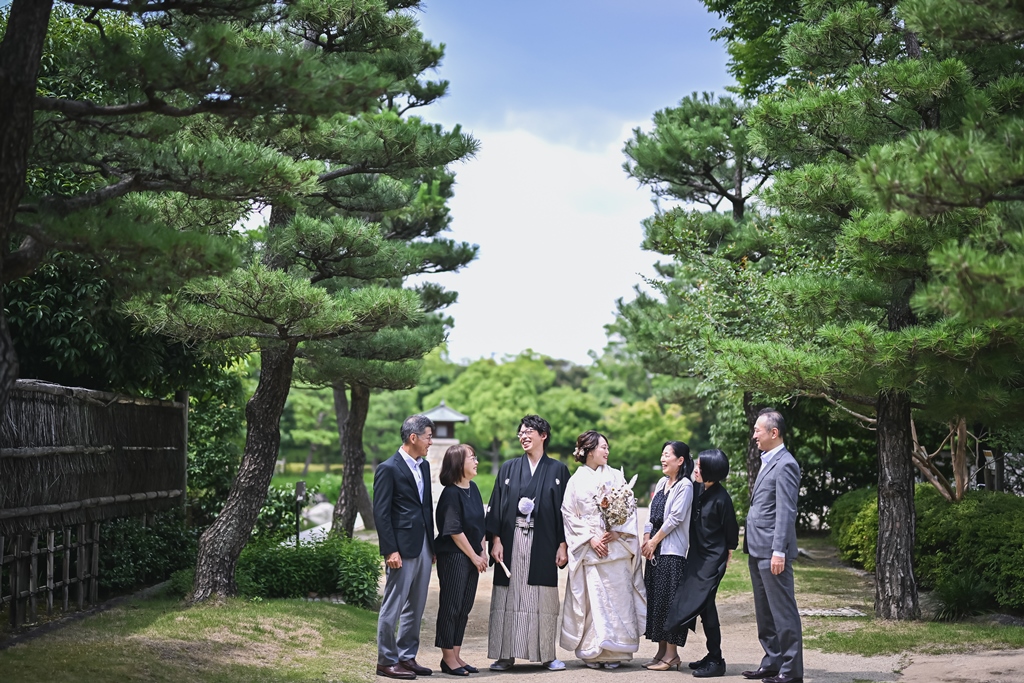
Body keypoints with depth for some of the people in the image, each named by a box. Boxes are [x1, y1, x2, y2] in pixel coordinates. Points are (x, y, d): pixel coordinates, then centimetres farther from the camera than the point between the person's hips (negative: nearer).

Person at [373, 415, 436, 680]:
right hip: (402, 548, -8)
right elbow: (381, 513, -12)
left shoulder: (424, 466, 13)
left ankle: (407, 656, 21)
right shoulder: (388, 468, -10)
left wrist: (432, 545, 14)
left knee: (416, 607, 13)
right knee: (394, 606, -1)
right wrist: (390, 550, -17)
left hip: (423, 547, 8)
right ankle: (386, 661, 7)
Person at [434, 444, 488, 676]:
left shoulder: (473, 489, 9)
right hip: (453, 556, -8)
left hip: (472, 557, 8)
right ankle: (448, 658, 8)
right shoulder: (451, 493, -15)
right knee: (451, 606, 0)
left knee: (464, 608, 11)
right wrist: (474, 556, -11)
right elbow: (454, 530, -16)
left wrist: (482, 552, 7)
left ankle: (455, 655, 18)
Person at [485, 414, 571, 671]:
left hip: (543, 544, -1)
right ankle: (506, 655, 6)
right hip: (511, 541, 1)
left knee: (543, 599, 1)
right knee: (508, 597, 1)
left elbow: (565, 509, 4)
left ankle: (547, 655, 10)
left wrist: (563, 545, -3)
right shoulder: (508, 468, 9)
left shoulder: (558, 470, 6)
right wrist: (495, 540, -4)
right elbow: (496, 506, 6)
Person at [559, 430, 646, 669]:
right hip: (588, 549, -1)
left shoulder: (616, 476, 9)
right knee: (592, 599, -4)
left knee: (616, 598, -2)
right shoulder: (576, 481, 5)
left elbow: (629, 508, 5)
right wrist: (590, 538, -9)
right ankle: (593, 652, 3)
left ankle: (614, 652, 4)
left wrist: (617, 533, -9)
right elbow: (569, 514, 1)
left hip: (616, 547, 1)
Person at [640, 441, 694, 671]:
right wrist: (646, 540, 1)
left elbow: (675, 518, -14)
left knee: (669, 599, -7)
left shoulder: (685, 485, -10)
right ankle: (662, 651, 14)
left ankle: (671, 655, -3)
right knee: (655, 598, 8)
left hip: (672, 550, -8)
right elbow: (652, 514, 13)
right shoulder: (662, 483, 14)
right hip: (655, 549, 8)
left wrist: (653, 541, -9)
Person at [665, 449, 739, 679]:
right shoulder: (697, 489, 1)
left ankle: (716, 661, 0)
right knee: (696, 603, 9)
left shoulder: (721, 498, -18)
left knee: (703, 604, -8)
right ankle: (713, 655, 21)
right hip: (697, 555, 7)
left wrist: (726, 559, -1)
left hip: (713, 558, -7)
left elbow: (731, 531, -9)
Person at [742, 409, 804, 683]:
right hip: (757, 550, 10)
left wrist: (779, 551, -22)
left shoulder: (785, 465, -13)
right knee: (764, 612, 15)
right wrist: (751, 547, 16)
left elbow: (786, 512, -18)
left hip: (772, 551, -10)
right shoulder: (767, 462, 17)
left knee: (783, 612, -4)